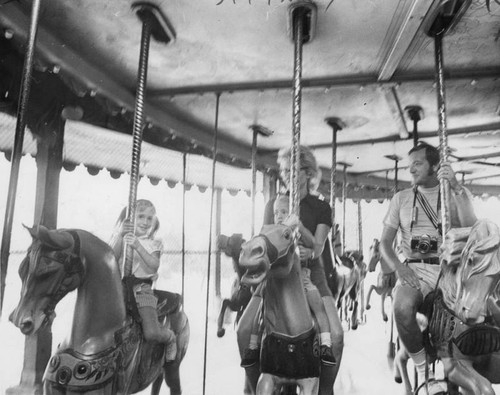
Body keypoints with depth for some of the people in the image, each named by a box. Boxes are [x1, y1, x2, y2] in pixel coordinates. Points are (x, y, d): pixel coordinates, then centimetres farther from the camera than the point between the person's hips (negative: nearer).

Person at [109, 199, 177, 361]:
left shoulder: (154, 243, 7)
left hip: (142, 289, -2)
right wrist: (120, 235, -19)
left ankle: (169, 337, 17)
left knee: (152, 333, -19)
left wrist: (137, 246, -25)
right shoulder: (119, 238, 11)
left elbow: (154, 265, -11)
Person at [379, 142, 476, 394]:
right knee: (402, 308, -33)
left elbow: (471, 229, -9)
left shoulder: (458, 194, 11)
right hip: (414, 269, 0)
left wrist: (456, 187, -17)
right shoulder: (401, 198, 13)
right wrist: (399, 267, -9)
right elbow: (384, 243, 10)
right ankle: (424, 370, -8)